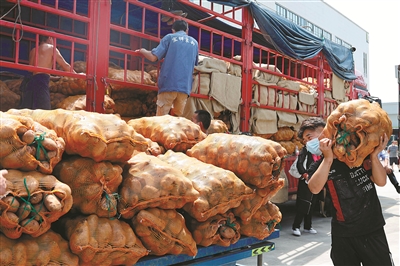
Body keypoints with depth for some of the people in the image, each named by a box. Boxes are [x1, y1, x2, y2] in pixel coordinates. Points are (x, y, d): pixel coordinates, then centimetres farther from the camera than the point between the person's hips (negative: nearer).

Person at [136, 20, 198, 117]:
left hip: (169, 84, -3)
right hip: (185, 86, 3)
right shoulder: (194, 42, 20)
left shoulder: (169, 37, 10)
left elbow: (153, 57, 1)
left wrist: (142, 51, 21)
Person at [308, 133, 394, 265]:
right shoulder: (319, 166, -5)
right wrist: (328, 159, -32)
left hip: (374, 230, 1)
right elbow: (315, 188, -25)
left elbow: (381, 181, -7)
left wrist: (374, 155, -20)